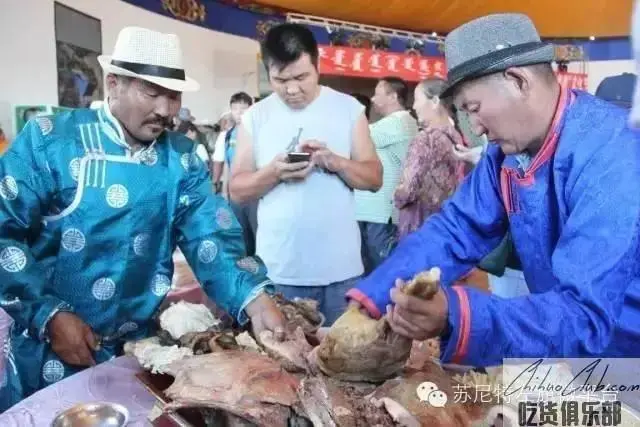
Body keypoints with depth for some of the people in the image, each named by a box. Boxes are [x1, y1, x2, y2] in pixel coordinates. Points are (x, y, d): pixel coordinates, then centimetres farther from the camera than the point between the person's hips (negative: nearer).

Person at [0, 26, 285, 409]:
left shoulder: (182, 157, -2)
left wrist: (254, 297, -27)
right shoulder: (49, 140, -11)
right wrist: (49, 315, -19)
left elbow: (211, 235, -11)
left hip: (138, 347, 3)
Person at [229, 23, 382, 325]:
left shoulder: (348, 108, 2)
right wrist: (273, 172, -17)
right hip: (279, 271, 0)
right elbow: (237, 191, 2)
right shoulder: (255, 117, 2)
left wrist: (335, 161, -16)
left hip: (341, 269, 0)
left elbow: (374, 178, 2)